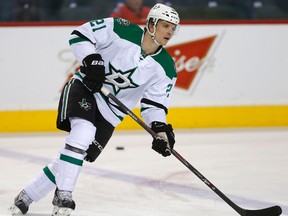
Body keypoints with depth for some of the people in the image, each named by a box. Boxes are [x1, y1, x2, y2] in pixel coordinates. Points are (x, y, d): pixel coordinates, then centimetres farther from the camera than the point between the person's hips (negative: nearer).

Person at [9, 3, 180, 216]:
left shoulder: (166, 68, -6)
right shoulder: (123, 30, -15)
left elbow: (154, 103, -3)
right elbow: (80, 34, -10)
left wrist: (161, 129, -20)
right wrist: (91, 60, -25)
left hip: (110, 113, 4)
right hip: (85, 89, -4)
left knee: (74, 159, -2)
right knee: (83, 131, -32)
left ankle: (27, 196, 13)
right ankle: (63, 195, -26)